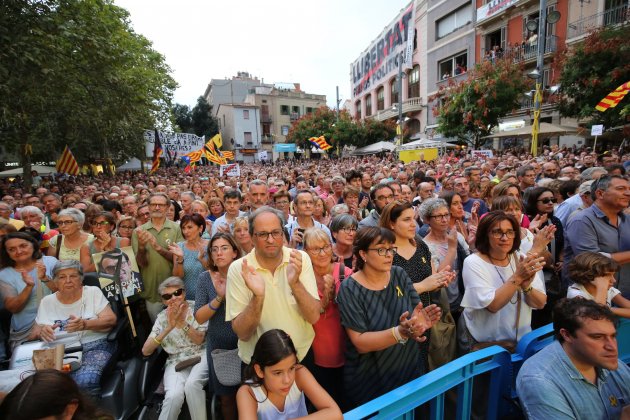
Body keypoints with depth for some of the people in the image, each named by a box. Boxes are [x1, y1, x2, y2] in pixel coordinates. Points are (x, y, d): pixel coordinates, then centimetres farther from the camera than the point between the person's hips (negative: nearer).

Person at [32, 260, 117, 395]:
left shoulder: (93, 292, 5)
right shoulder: (47, 301, 13)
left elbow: (111, 320, -3)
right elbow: (33, 335, 13)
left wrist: (85, 324, -22)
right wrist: (41, 331, -12)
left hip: (94, 346, -2)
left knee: (85, 380, -31)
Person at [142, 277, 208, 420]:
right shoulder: (162, 317, 5)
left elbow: (199, 339, -8)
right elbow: (145, 351, -5)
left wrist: (181, 322, -19)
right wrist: (169, 327, -17)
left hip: (200, 355, -1)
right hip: (176, 361, 1)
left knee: (191, 384, -30)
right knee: (174, 395, -29)